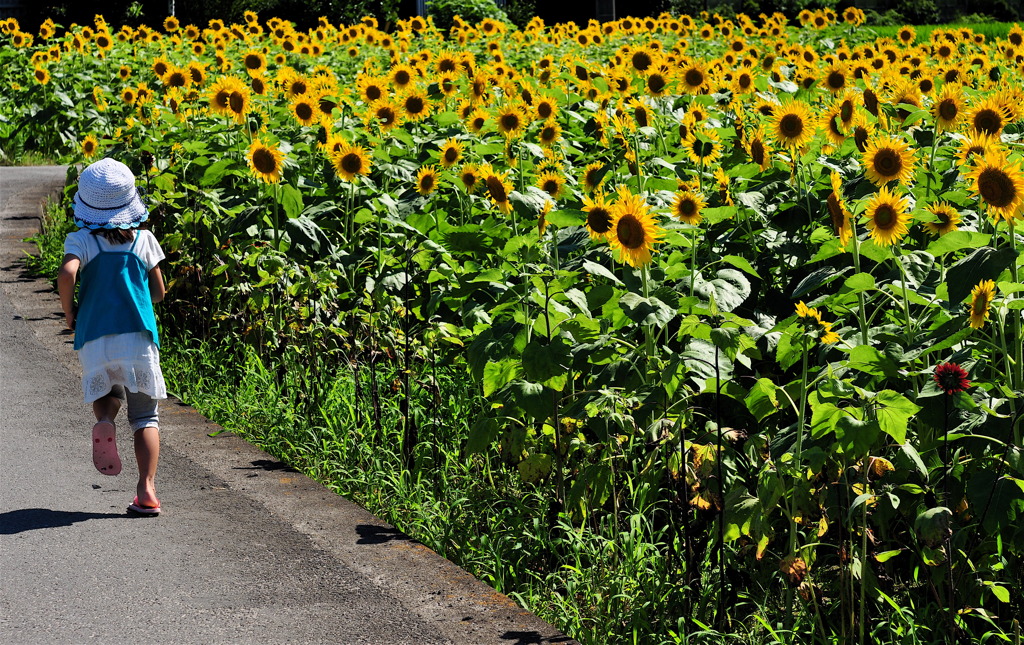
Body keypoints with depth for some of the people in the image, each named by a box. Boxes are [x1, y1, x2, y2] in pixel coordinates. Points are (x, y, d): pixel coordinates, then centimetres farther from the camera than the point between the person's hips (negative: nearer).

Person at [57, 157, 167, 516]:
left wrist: (68, 312, -2)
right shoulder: (144, 240, 5)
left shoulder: (81, 241, -1)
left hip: (94, 339, 0)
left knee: (106, 395, 27)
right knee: (145, 417, 7)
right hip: (139, 337, 0)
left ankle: (104, 421, -9)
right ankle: (147, 491, -7)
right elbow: (158, 292, 10)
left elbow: (67, 274, -20)